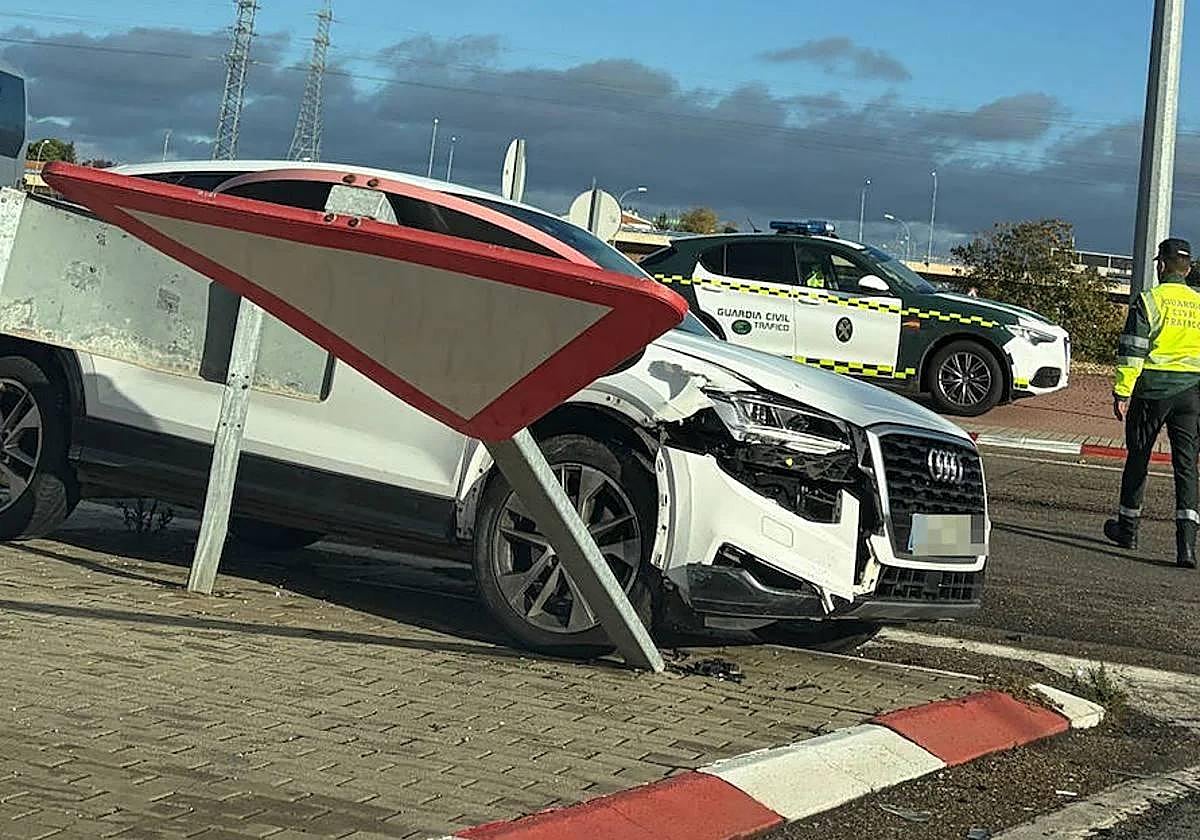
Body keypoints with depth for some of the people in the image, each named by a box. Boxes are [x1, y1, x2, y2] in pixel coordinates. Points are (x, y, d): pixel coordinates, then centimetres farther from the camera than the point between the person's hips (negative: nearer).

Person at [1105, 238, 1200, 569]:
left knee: (1138, 458, 13)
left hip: (1152, 389, -3)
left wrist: (1121, 392, -6)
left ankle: (1127, 527, 26)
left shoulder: (1148, 301, -5)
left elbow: (1132, 351, -9)